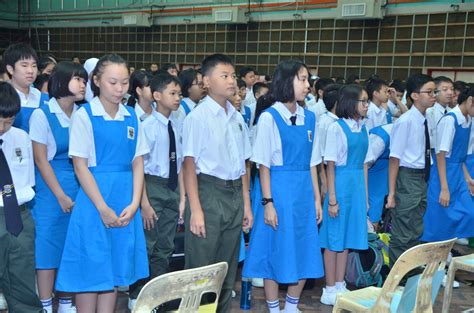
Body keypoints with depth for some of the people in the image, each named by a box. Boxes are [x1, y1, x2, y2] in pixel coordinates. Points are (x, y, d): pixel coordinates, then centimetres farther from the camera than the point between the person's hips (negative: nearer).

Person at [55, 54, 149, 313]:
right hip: (94, 198, -4)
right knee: (91, 269, 2)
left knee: (115, 268, 11)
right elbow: (80, 165, -9)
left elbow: (138, 163, 7)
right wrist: (103, 209, -13)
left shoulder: (132, 117, 8)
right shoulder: (84, 115, -6)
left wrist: (134, 203, -6)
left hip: (126, 202, 5)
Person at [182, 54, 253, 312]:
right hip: (209, 193, -6)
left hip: (235, 195, 6)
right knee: (201, 268, 0)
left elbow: (242, 164, 13)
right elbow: (189, 164, -11)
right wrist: (195, 209, -16)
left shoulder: (237, 118, 9)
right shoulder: (198, 117, -8)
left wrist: (246, 204, 13)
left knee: (228, 269, 15)